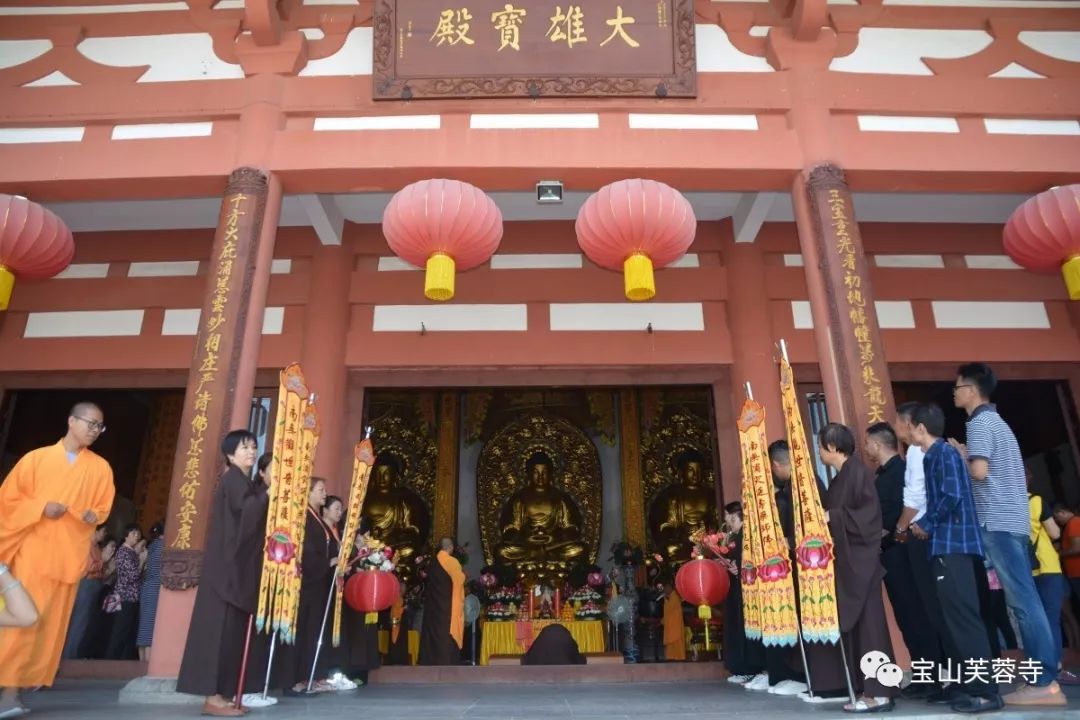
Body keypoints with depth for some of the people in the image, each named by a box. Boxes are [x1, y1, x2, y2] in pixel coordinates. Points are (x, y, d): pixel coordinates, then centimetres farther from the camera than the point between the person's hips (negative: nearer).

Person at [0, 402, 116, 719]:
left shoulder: (101, 468, 7)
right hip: (32, 552, -2)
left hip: (68, 556, 2)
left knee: (50, 625, 1)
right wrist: (41, 508, -13)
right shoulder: (36, 458, 3)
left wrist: (93, 515, -9)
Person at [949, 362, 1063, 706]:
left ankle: (1045, 683, -4)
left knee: (1022, 601, -8)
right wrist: (966, 456, 17)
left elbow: (979, 471, -20)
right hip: (1014, 520, 10)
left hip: (998, 522, -10)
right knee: (1026, 599, 10)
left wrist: (960, 456, -3)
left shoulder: (979, 423, -10)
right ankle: (1047, 676, 14)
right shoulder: (995, 421, 20)